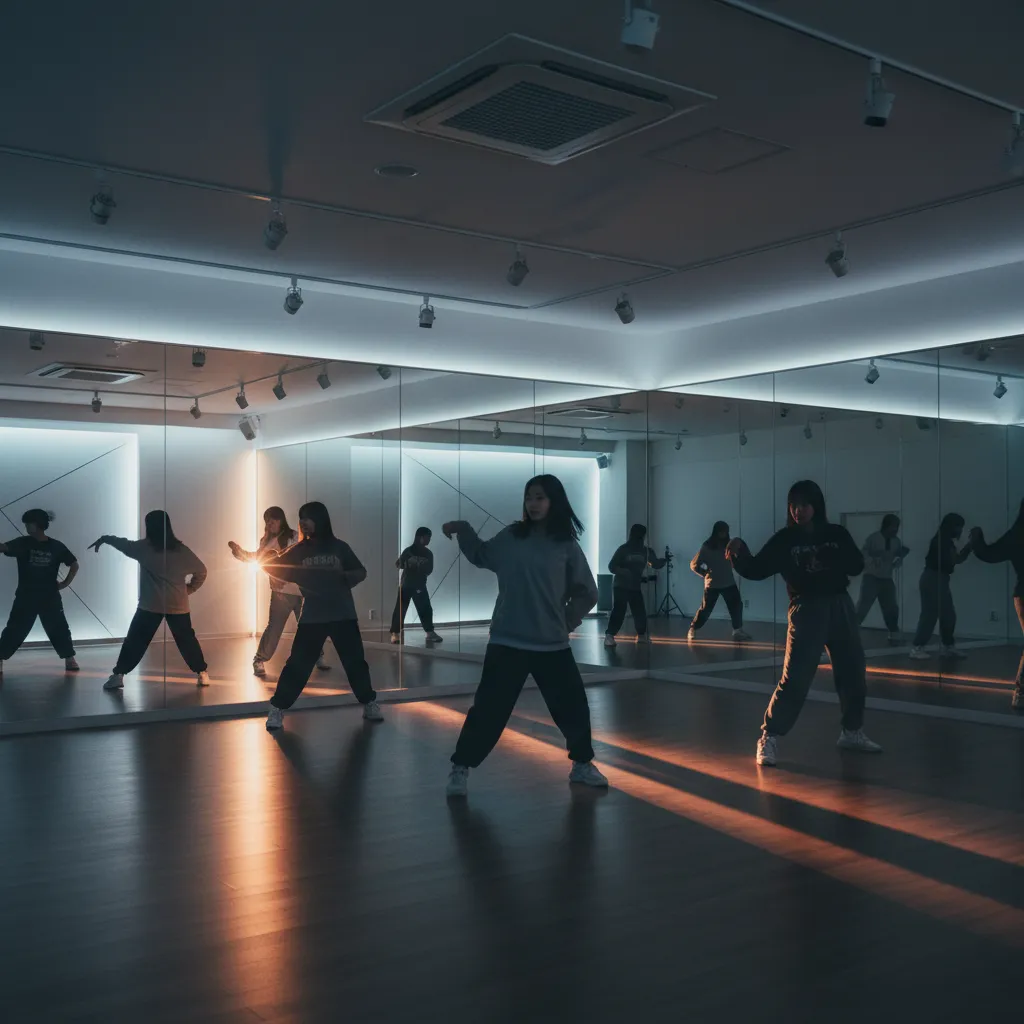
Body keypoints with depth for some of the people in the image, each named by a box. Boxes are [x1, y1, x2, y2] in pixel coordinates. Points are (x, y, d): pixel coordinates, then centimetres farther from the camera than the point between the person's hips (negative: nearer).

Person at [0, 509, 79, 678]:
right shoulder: (22, 543, -1)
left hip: (50, 598, 0)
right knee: (14, 630, -2)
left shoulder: (56, 547, -1)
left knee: (59, 629, 3)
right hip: (26, 597, 0)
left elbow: (74, 564, 9)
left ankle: (69, 659, 14)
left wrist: (65, 583, 2)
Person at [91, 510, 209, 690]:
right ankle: (202, 674, 11)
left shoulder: (144, 548, -4)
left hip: (150, 605, -2)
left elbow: (123, 543, 12)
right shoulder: (181, 550, 2)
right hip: (178, 605, 2)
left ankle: (118, 675, 3)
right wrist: (189, 589, 14)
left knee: (135, 641, 6)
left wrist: (104, 538, 29)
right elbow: (201, 571, 5)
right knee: (187, 639, 11)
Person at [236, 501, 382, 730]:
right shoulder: (298, 550, 3)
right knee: (297, 664, -4)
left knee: (355, 661, 7)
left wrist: (343, 578, -16)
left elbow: (361, 572, 4)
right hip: (312, 618, 0)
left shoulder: (339, 547, 1)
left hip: (343, 615, 0)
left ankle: (369, 704, 23)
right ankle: (277, 709, 5)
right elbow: (276, 568, 0)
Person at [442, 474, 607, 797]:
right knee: (488, 708, -1)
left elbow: (587, 593, 6)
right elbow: (481, 556, 18)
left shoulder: (566, 545, -2)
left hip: (552, 645, 1)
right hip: (508, 642, -1)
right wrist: (463, 530, 4)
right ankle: (460, 768, 12)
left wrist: (567, 622, 1)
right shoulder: (511, 537, 1)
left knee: (573, 707, 11)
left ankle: (582, 764, 32)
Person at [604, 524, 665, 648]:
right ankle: (609, 636, -10)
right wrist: (624, 572, -23)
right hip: (620, 587, -5)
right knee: (618, 611, -14)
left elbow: (656, 564, 17)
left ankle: (642, 635, 25)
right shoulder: (623, 549, -9)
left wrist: (664, 559, 5)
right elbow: (612, 567, -11)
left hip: (635, 588, 5)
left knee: (640, 612, 8)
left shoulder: (645, 551, 6)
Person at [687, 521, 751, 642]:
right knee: (705, 609, 0)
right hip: (712, 584, -4)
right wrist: (706, 573, -13)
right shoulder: (707, 546, -9)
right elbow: (694, 565, -7)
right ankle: (692, 630, 13)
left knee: (736, 605, 2)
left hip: (728, 583, 4)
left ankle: (738, 631, 14)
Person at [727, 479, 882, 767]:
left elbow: (856, 565, -4)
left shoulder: (837, 534, 3)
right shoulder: (785, 539, -3)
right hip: (806, 610, -4)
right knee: (794, 678, -12)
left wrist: (833, 557, -20)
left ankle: (852, 732, 33)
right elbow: (757, 569, -7)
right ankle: (768, 738, -4)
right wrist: (740, 553, -25)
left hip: (840, 607, 4)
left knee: (853, 672, 14)